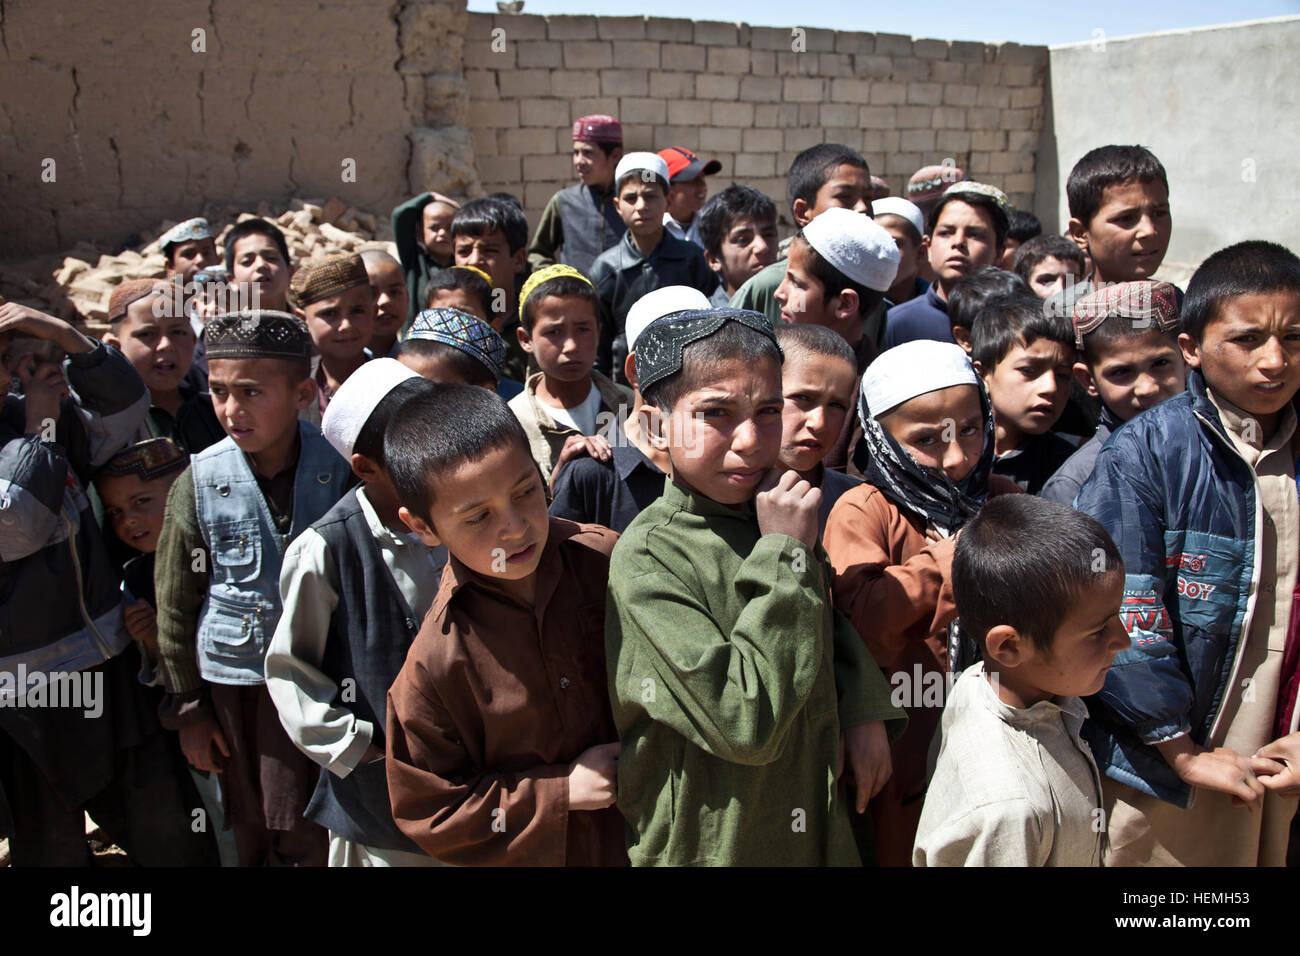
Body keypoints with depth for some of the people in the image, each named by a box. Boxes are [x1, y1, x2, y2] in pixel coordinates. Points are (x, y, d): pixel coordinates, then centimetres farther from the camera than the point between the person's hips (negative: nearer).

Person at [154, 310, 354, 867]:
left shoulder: (339, 470, -12)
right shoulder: (200, 482, -11)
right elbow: (175, 602, -2)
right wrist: (187, 709, 3)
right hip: (236, 678, 0)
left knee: (309, 834, 10)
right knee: (252, 827, 15)